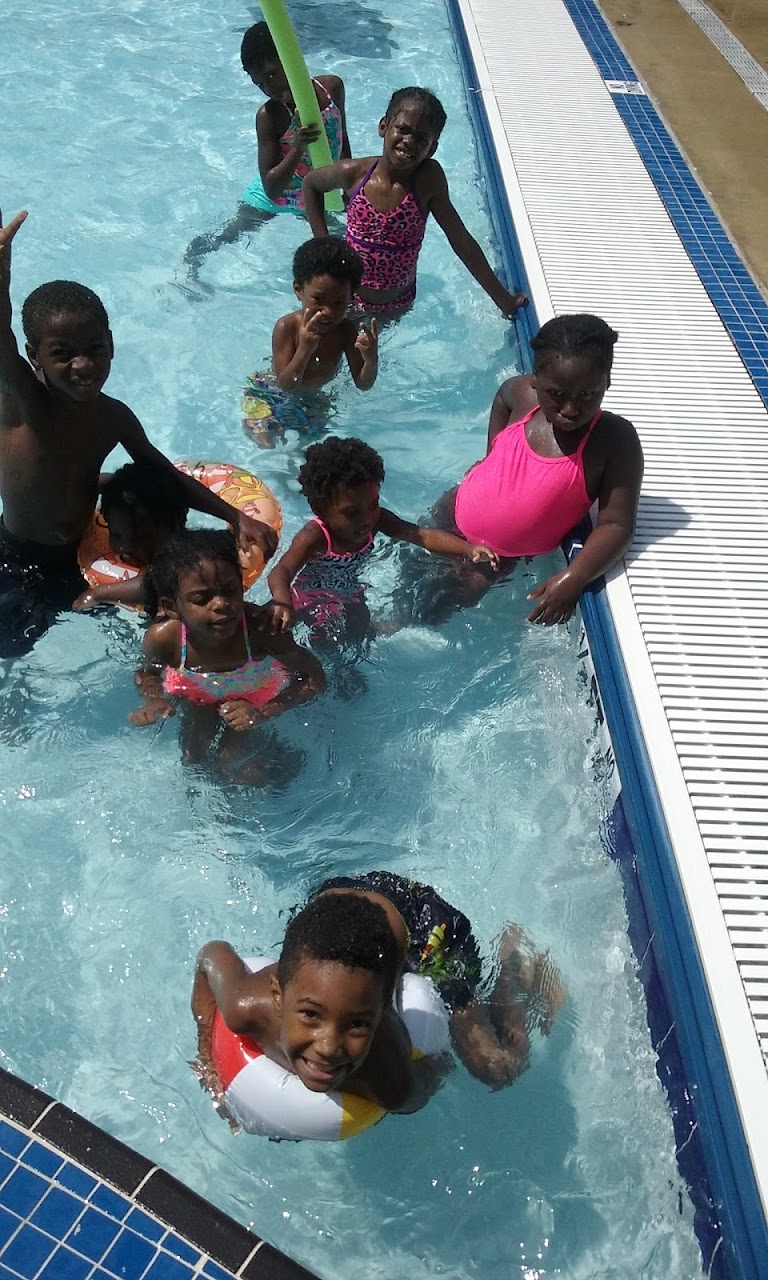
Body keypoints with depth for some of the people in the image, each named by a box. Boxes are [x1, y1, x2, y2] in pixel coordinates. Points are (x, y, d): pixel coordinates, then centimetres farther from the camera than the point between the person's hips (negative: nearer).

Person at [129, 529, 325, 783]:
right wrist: (153, 701, -28)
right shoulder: (163, 638, -33)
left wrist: (262, 712, -38)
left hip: (258, 702, -1)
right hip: (199, 703, 2)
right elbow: (147, 672, -7)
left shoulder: (261, 627, -41)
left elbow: (315, 680, -29)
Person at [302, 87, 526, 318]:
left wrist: (503, 298, -11)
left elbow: (460, 240, -14)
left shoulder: (429, 178, -19)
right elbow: (310, 184, 4)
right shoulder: (353, 173, -17)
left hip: (398, 305, 0)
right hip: (347, 298, 0)